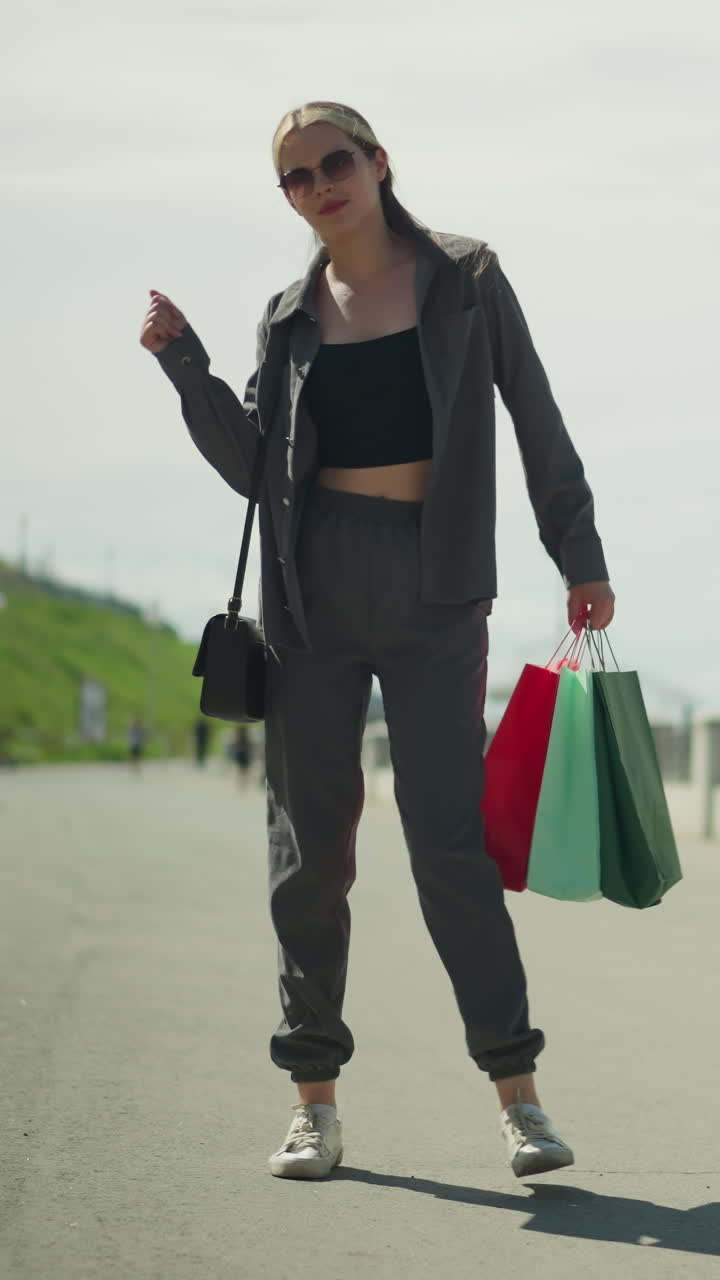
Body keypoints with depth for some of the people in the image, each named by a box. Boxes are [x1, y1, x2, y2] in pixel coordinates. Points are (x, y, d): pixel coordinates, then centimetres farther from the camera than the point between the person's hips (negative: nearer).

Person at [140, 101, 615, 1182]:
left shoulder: (464, 279, 4)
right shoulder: (292, 317, 11)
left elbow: (536, 421, 5)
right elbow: (253, 465, 9)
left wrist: (579, 554, 1)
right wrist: (187, 366, -1)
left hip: (433, 586, -3)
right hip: (315, 587, 3)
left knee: (448, 833, -10)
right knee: (310, 844, 3)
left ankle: (518, 1090, -4)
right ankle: (315, 1100, 10)